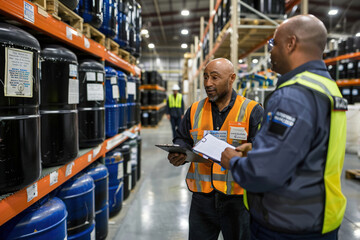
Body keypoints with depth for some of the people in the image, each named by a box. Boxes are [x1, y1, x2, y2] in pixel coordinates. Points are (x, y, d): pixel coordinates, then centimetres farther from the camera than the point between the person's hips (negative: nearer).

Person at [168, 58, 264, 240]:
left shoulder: (252, 111, -4)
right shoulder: (195, 110, 8)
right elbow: (182, 140, 14)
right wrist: (178, 154, -8)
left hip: (238, 199, -3)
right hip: (202, 198, 4)